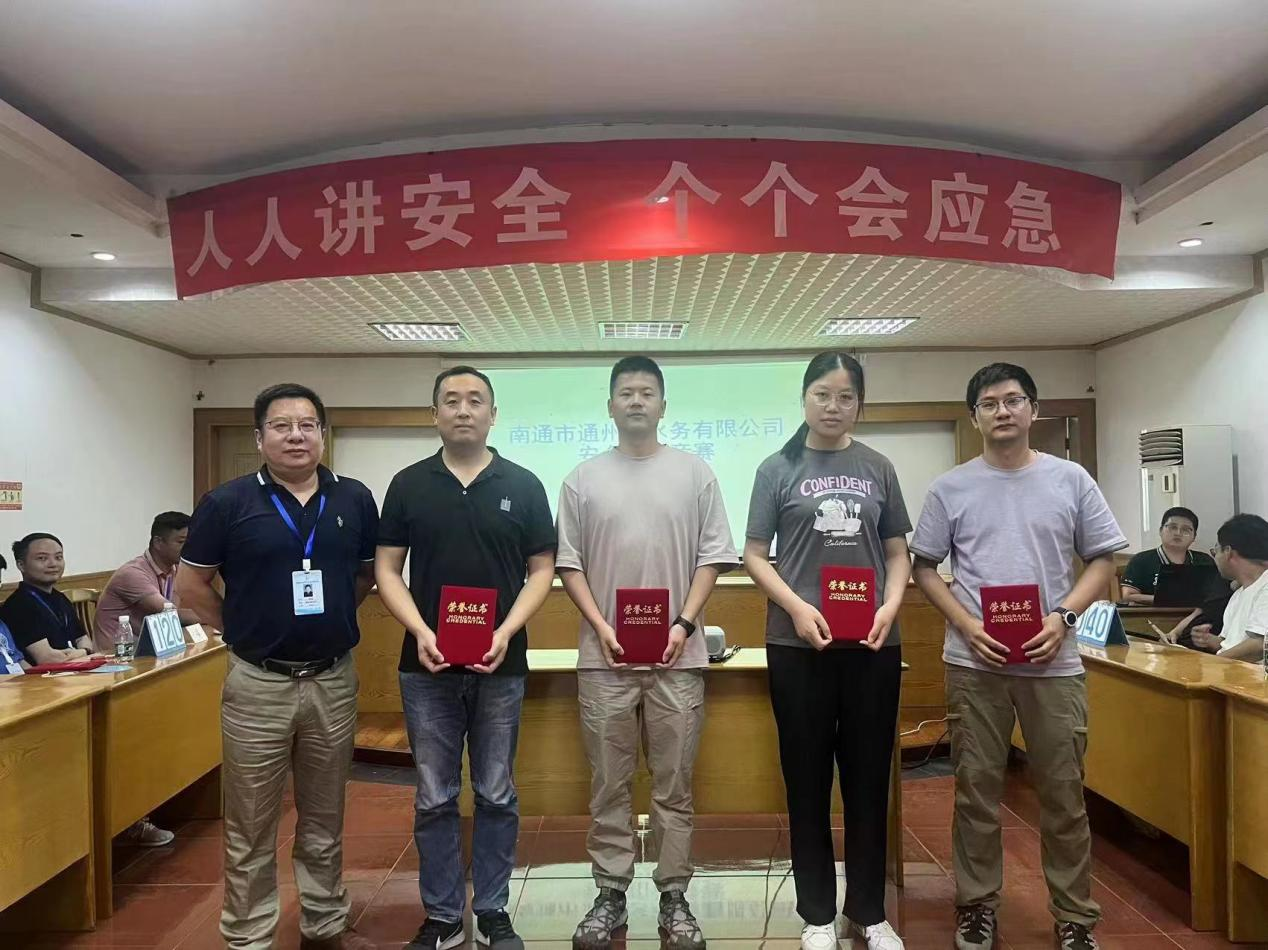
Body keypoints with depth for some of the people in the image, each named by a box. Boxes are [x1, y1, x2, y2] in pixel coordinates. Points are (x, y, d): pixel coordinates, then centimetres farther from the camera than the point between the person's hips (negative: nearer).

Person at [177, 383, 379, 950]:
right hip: (258, 684, -2)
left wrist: (331, 618, 5)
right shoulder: (227, 502, -5)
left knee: (324, 819, 17)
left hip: (334, 679, 2)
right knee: (251, 827, 9)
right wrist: (240, 629, 1)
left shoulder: (355, 499, 1)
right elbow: (190, 585, 2)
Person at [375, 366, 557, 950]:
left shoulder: (523, 485, 1)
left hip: (501, 666, 0)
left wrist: (507, 632, -13)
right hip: (427, 666, 1)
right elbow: (387, 568, 3)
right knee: (434, 799, 9)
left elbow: (542, 569, 1)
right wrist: (419, 631, -12)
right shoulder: (408, 484, 3)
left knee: (496, 795, 10)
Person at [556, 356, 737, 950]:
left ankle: (674, 898, 20)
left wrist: (684, 624, -9)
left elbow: (712, 557, 3)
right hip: (604, 656, 1)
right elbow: (568, 563, 5)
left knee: (674, 785, 8)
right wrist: (600, 627, -7)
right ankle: (611, 894, 22)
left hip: (677, 655, 0)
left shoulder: (694, 473, 5)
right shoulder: (584, 479, 6)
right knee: (608, 785, 9)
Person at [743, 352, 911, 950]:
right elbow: (755, 556, 0)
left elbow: (898, 553, 10)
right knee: (807, 779, 8)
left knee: (869, 778, 10)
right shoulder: (778, 469, 1)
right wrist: (796, 607, -14)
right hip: (799, 645, -2)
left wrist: (890, 607, -7)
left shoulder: (878, 469, 8)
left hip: (873, 644, 2)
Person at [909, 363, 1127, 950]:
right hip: (974, 662, 0)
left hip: (1054, 660, 1)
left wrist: (1064, 616, -10)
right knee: (976, 790, 9)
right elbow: (924, 567, 5)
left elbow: (1102, 559, 6)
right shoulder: (950, 488, 3)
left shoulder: (1071, 479, 4)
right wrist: (966, 624, -9)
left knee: (1064, 793, 9)